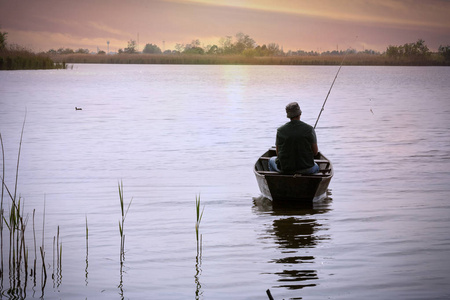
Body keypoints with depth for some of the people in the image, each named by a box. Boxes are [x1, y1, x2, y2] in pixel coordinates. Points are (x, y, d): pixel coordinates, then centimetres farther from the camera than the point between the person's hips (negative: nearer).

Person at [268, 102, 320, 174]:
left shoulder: (280, 131, -7)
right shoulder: (309, 129, -10)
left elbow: (278, 153, 1)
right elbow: (315, 152, -5)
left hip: (284, 169, 0)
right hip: (306, 170, 0)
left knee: (272, 160, 34)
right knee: (316, 167, 37)